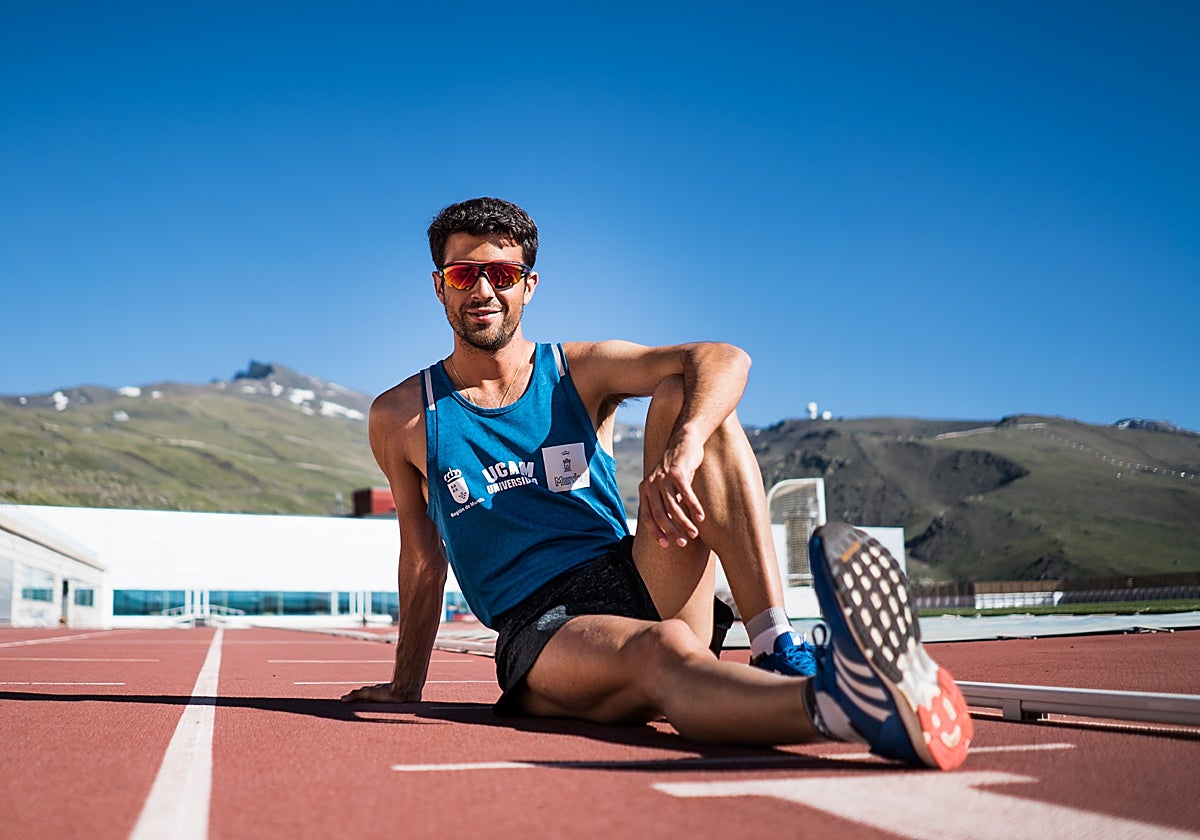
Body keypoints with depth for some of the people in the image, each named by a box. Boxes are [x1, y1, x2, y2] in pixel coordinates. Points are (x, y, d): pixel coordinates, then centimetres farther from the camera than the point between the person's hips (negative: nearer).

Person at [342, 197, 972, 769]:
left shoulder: (579, 371, 7)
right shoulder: (400, 418, 7)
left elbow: (724, 359, -10)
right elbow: (423, 559, 17)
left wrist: (682, 449, -31)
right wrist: (404, 688, 22)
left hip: (640, 584, 2)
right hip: (541, 630, -2)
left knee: (683, 397, -20)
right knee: (663, 650, -38)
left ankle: (782, 657, -35)